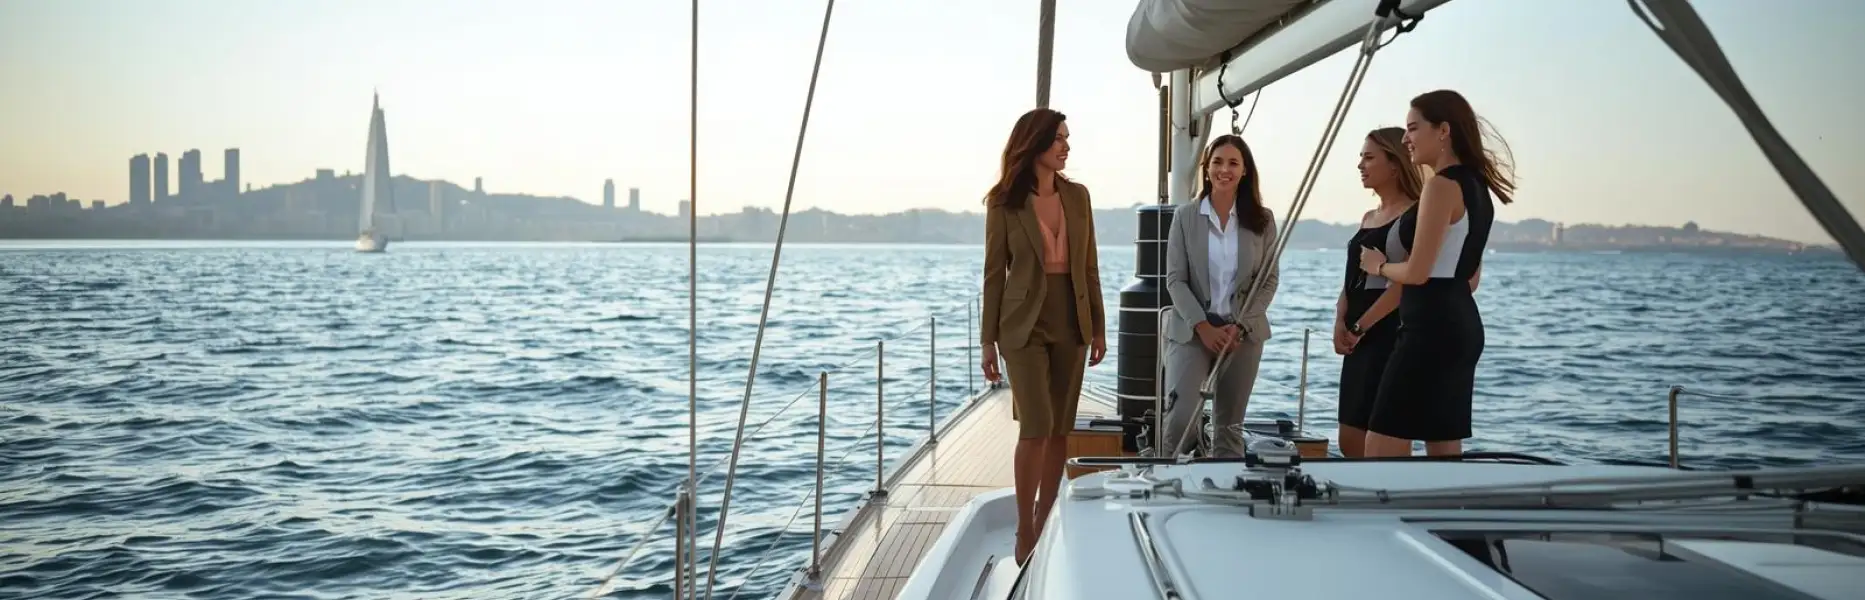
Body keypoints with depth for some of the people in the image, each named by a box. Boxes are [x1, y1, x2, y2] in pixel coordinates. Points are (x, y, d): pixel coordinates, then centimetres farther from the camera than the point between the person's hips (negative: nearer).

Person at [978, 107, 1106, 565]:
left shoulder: (1078, 196, 6)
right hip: (1025, 324, -4)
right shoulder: (1004, 202, -5)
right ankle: (1023, 531, 3)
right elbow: (994, 273, -3)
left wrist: (1098, 326, 7)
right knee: (1036, 428, -12)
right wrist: (988, 340, -4)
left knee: (1060, 430, 6)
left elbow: (1089, 267, 9)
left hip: (1071, 323, 4)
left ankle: (1044, 525, 18)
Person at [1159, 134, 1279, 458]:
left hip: (1243, 332, 2)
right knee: (1181, 416, -14)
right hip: (1192, 330, -2)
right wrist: (1203, 327, -12)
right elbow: (1175, 279, -3)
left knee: (1230, 425, 8)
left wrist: (1240, 326, -9)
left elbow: (1268, 280, 3)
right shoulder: (1185, 216, 0)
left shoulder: (1262, 220, 3)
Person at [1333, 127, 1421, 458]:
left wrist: (1361, 326, -14)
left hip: (1390, 336, -9)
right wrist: (1340, 322, 1)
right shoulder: (1368, 217, 18)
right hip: (1360, 340, 9)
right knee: (1350, 442, 10)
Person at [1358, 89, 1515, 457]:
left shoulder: (1443, 185, -14)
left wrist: (1379, 266, 2)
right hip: (1462, 325, 10)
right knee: (1445, 453, 12)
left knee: (1381, 453, -7)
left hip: (1430, 329, -10)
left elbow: (1417, 272, -18)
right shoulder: (1476, 186, 15)